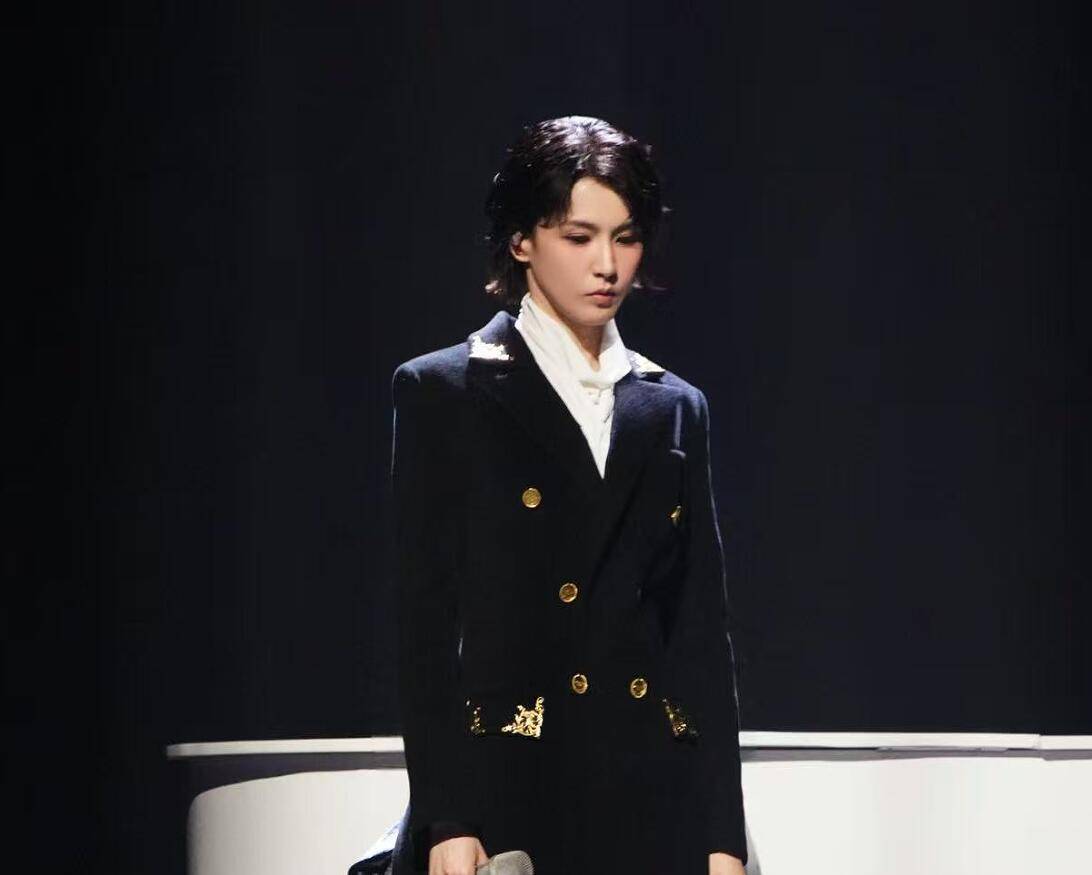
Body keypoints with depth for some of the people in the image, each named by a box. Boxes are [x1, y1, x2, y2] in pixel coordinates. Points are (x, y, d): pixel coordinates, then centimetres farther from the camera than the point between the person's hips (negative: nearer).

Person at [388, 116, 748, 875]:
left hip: (654, 806, 4)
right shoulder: (445, 393, 2)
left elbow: (705, 631, 11)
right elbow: (427, 622, -3)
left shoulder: (675, 409, 14)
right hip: (508, 795, -4)